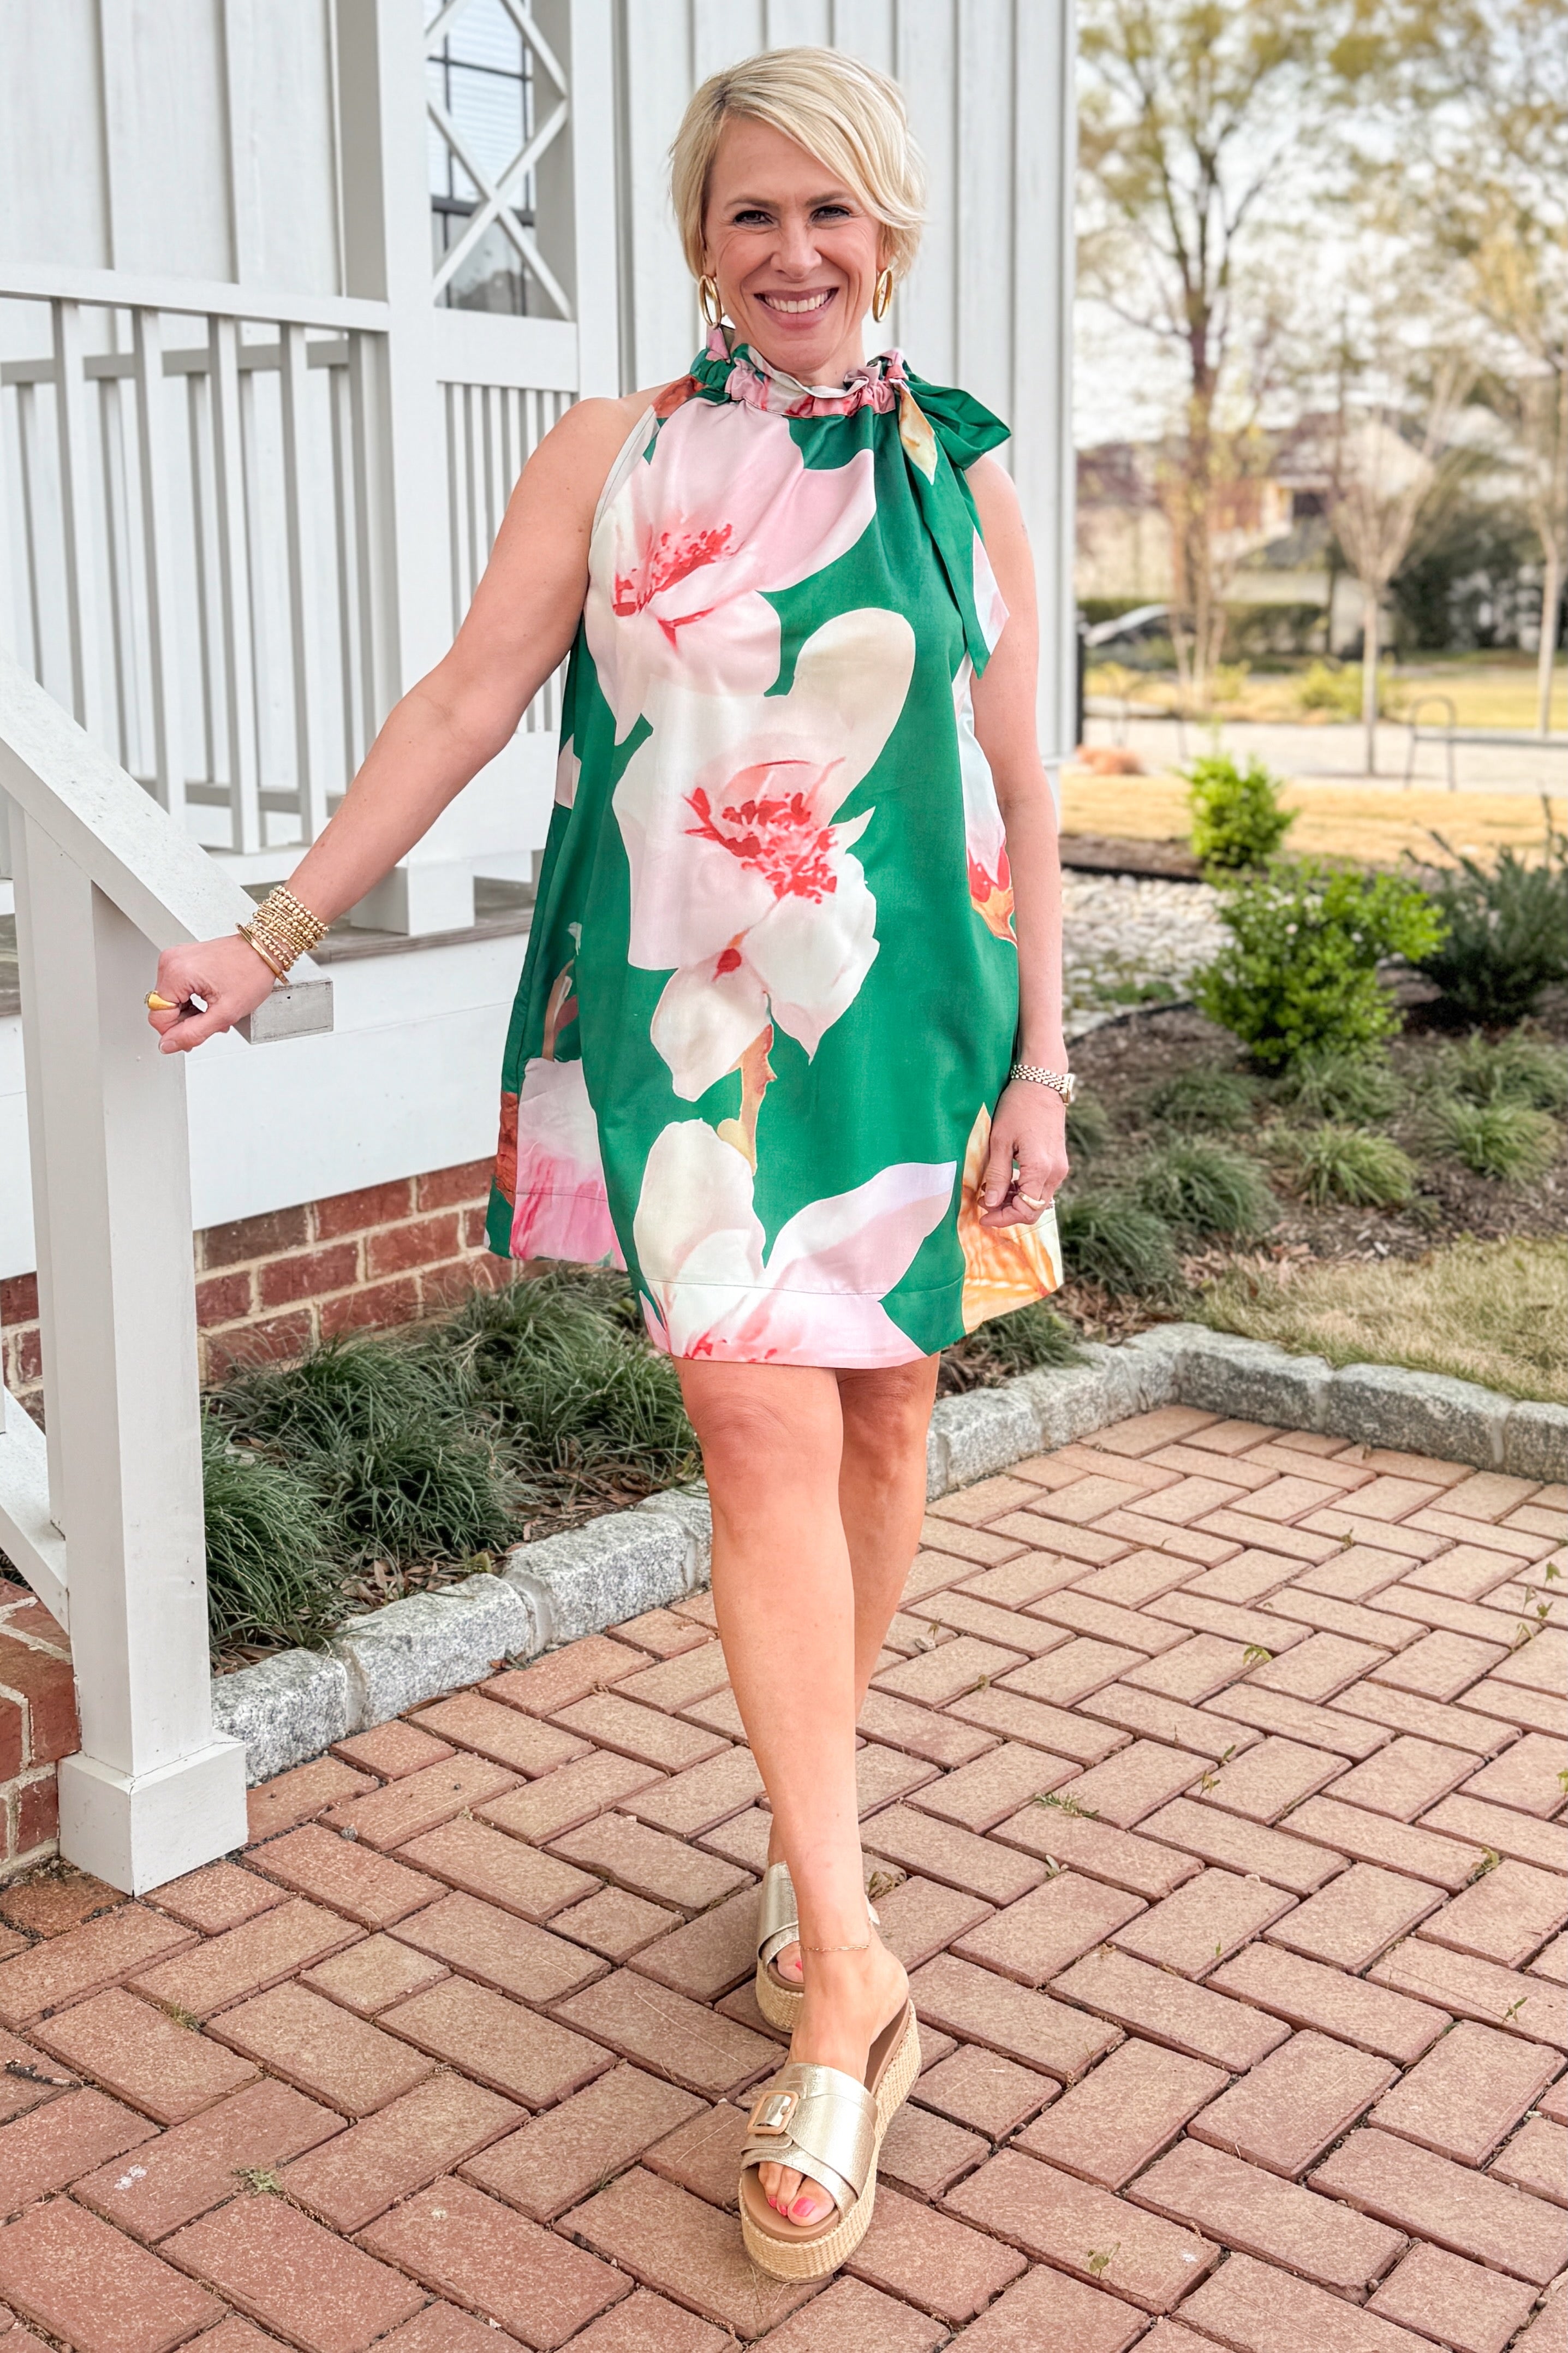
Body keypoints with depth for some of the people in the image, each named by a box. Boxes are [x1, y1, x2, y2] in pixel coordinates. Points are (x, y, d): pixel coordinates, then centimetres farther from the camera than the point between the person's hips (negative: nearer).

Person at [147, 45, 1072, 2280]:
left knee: (882, 1417, 8)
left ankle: (812, 1825, 30)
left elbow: (1017, 787, 8)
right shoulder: (609, 459, 5)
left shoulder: (962, 477, 9)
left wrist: (1041, 1063, 4)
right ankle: (848, 1973, -6)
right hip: (689, 1010, -2)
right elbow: (463, 705, 2)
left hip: (914, 1007, 3)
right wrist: (272, 935, -2)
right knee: (764, 1428, -12)